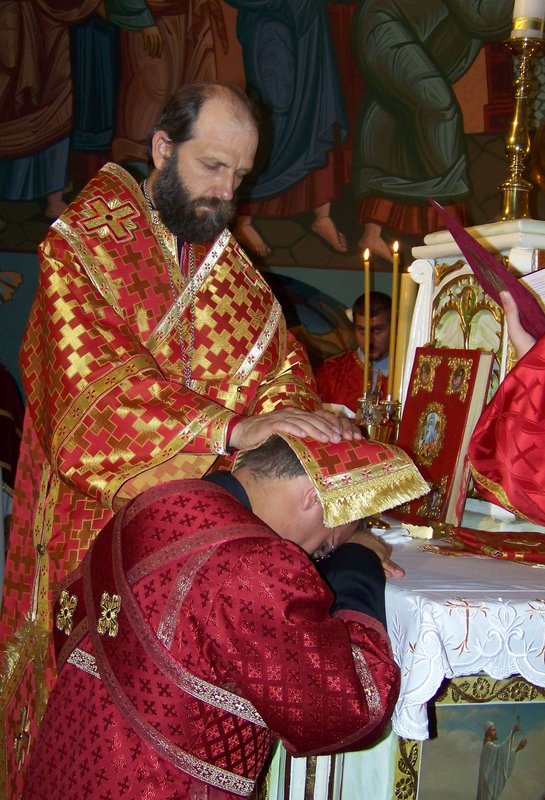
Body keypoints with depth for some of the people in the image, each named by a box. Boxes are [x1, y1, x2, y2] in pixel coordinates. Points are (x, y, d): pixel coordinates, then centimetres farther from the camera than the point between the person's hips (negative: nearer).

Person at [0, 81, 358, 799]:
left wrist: (297, 416, -17)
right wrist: (230, 427, -31)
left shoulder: (225, 259, 12)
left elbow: (281, 363, 6)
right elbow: (97, 390, -22)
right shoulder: (83, 247, -8)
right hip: (100, 528, -5)